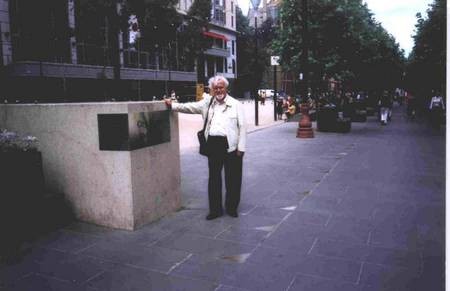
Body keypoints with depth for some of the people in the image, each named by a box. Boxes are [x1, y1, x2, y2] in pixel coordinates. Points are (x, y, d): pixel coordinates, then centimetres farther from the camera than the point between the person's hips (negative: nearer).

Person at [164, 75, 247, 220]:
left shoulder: (236, 105, 2)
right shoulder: (207, 102, 12)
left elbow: (242, 127, -1)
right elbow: (190, 107, 16)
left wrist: (241, 148, -6)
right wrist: (172, 105, 9)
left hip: (230, 145, -3)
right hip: (213, 144, 3)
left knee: (232, 178, 5)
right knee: (214, 177, 8)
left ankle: (232, 207, 22)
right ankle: (215, 209, 19)